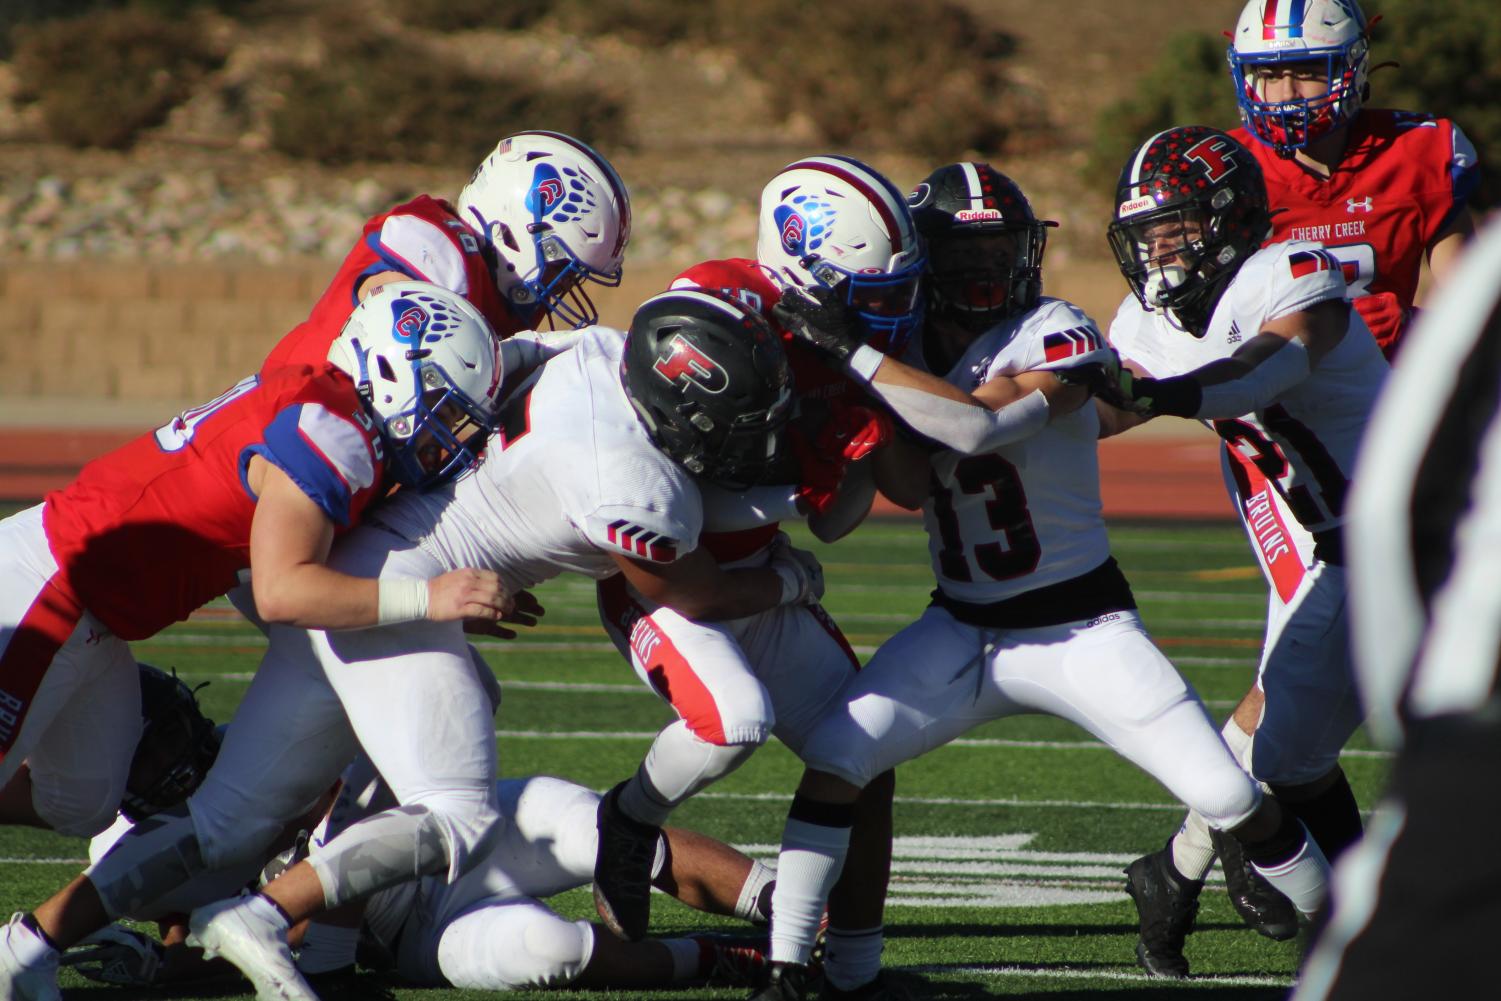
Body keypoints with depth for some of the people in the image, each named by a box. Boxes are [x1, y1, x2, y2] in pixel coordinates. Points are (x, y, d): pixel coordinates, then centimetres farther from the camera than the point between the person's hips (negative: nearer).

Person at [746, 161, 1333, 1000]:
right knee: (832, 761, -14)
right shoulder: (911, 349, 2)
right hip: (961, 631, 4)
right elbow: (909, 487, -11)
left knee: (1231, 799, -9)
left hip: (1082, 627, -4)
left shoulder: (1054, 334, -12)